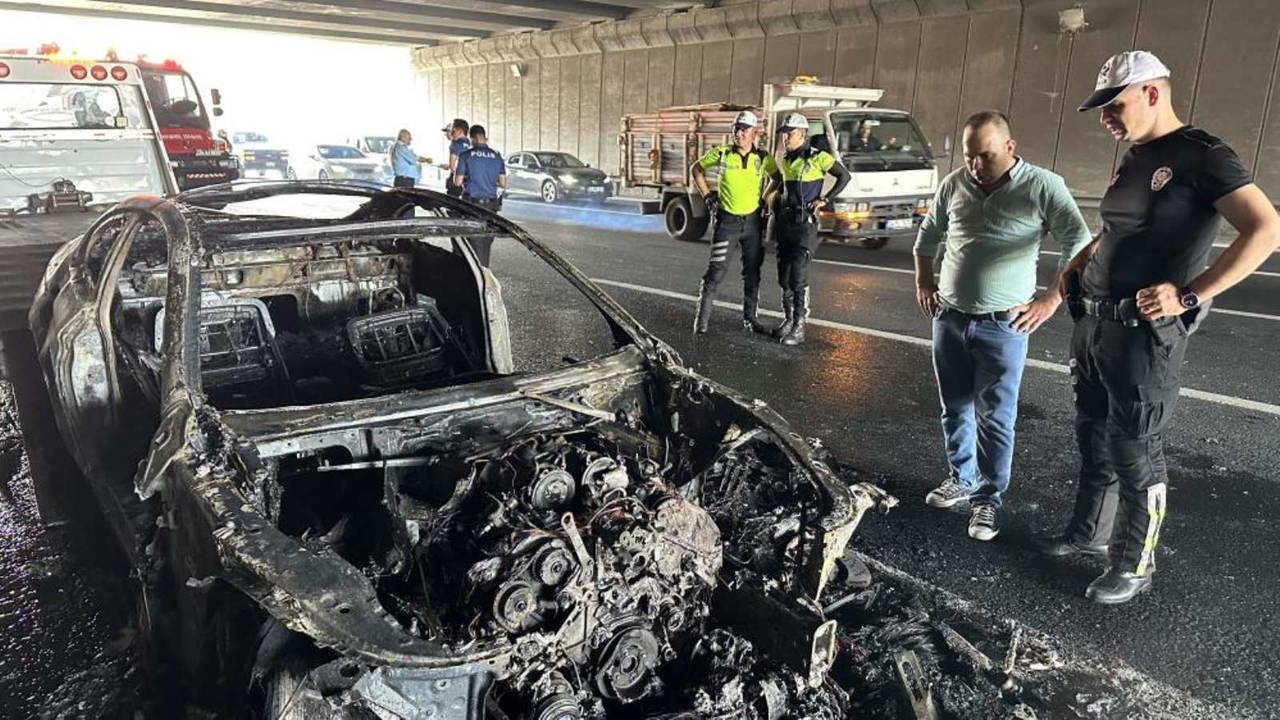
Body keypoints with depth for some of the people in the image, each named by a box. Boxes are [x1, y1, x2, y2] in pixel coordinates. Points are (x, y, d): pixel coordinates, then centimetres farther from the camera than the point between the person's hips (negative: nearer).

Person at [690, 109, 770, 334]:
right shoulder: (721, 153, -6)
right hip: (727, 220, -2)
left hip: (753, 221, 3)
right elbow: (697, 169, 9)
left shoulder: (762, 158, -2)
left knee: (752, 272, 10)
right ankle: (702, 317, 2)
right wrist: (707, 196, 3)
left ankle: (750, 317, 22)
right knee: (716, 270, -6)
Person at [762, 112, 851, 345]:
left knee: (798, 276, -10)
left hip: (805, 223, -7)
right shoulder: (783, 159, 11)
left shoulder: (817, 157, -8)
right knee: (784, 276, 10)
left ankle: (799, 327, -5)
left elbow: (844, 176, -3)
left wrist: (825, 199, -7)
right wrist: (772, 195, 15)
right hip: (784, 221, 7)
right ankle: (788, 319, 21)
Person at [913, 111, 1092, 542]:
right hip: (949, 318, 4)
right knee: (955, 409, 14)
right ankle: (962, 478, 32)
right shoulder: (953, 184, 4)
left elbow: (1079, 246, -8)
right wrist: (924, 281, 14)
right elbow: (928, 234, 21)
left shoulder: (1042, 187, -9)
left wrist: (1051, 301, -13)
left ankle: (988, 498, 12)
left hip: (1003, 325, -4)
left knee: (995, 417, -1)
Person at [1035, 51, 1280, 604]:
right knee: (1093, 438, 19)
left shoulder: (1201, 155, -12)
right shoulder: (1134, 159, 13)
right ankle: (1089, 532, 36)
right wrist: (1078, 264, 13)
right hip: (1093, 324, 8)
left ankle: (1134, 567, 19)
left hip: (1145, 334, -8)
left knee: (1136, 453, 3)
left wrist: (1189, 296, -23)